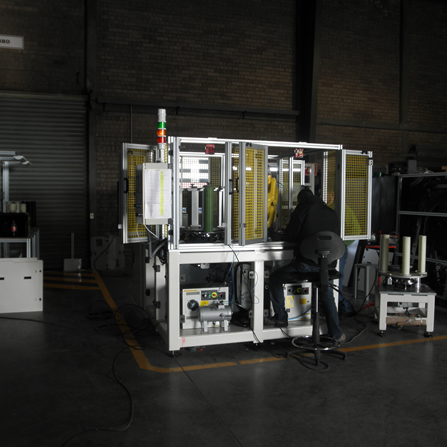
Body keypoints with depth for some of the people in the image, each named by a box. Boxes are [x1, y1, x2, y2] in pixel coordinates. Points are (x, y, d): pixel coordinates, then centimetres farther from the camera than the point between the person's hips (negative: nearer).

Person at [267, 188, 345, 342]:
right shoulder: (332, 213, 13)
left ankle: (281, 318, 19)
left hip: (306, 264, -5)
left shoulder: (302, 209, -2)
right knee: (328, 296, 28)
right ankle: (336, 334, 29)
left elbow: (289, 236, -2)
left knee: (275, 279, 15)